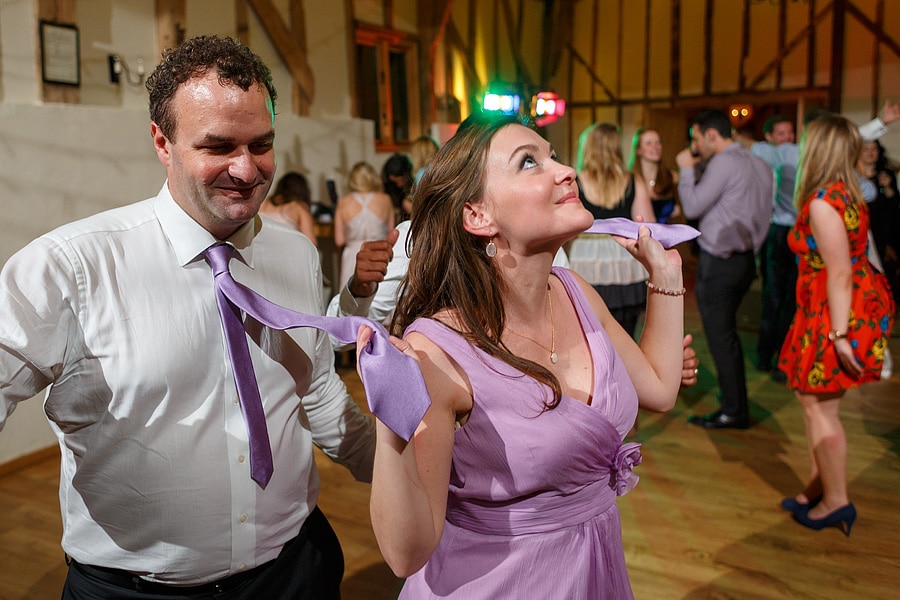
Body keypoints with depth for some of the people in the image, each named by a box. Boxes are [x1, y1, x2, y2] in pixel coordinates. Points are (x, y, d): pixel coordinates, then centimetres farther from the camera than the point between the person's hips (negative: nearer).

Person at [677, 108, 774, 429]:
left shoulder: (724, 163, -15)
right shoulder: (760, 165, 12)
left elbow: (692, 207, -16)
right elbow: (760, 212, 13)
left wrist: (686, 170, -6)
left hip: (718, 262, -9)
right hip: (745, 258, 9)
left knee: (720, 336, -1)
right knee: (727, 332, 21)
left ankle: (734, 412, 6)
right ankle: (733, 395, 32)